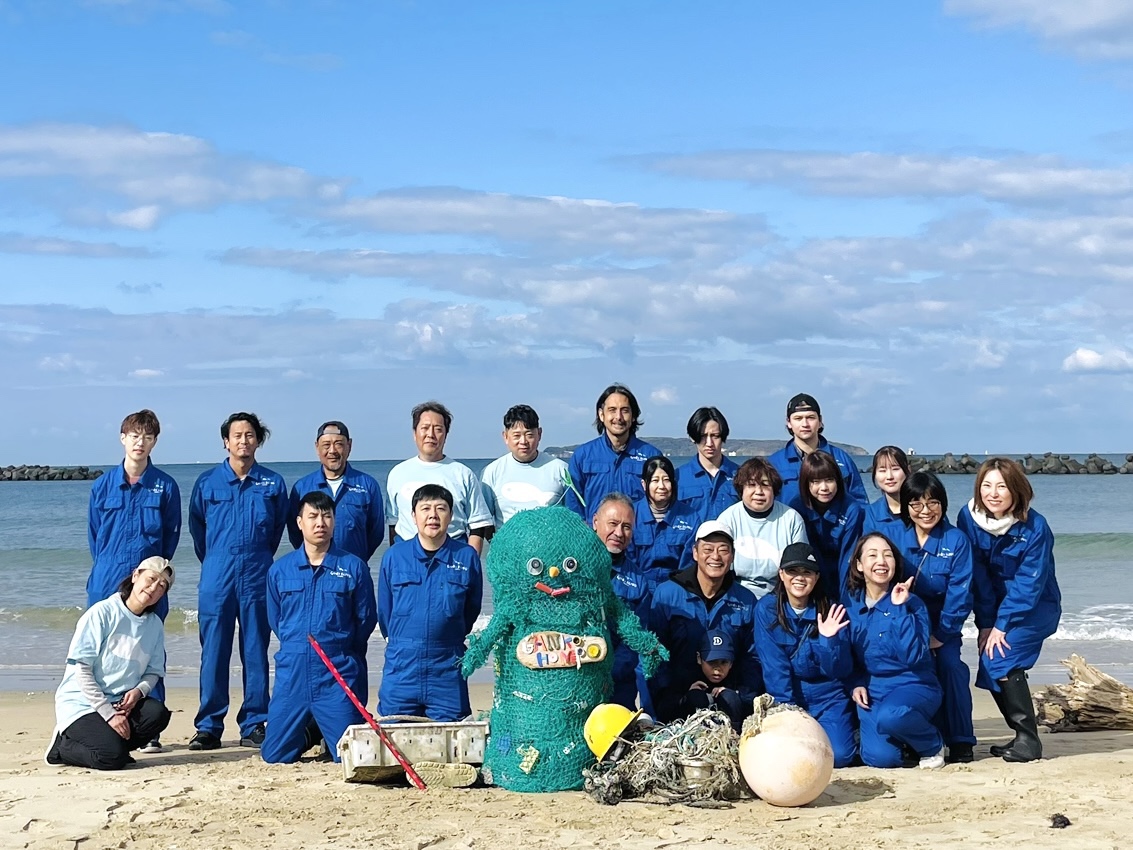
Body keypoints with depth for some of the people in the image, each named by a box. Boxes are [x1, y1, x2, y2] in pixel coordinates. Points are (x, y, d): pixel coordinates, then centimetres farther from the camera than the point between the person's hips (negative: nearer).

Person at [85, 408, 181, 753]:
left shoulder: (165, 486, 2)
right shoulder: (103, 485, 6)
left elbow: (172, 534, 9)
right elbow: (93, 533, 15)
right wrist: (106, 568, 10)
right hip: (107, 583, 1)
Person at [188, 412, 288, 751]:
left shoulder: (273, 484, 6)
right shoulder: (207, 482, 6)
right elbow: (196, 528, 17)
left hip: (256, 580, 0)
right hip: (216, 580, 0)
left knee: (256, 653, 3)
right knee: (213, 653, -1)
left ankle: (254, 726, 9)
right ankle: (208, 728, 4)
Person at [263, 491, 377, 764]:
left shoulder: (354, 567, -1)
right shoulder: (279, 570, 5)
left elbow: (366, 619, 4)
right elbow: (275, 620, 15)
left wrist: (340, 652, 9)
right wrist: (298, 648, 11)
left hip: (338, 674, -2)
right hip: (292, 672, 2)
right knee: (274, 756, 1)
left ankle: (330, 735, 29)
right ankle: (311, 733, 31)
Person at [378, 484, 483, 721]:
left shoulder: (467, 557, -1)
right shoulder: (394, 556, 0)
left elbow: (472, 610, 10)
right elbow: (384, 612, 10)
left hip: (447, 668, 0)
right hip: (401, 667, 0)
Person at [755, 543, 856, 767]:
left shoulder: (830, 611, -5)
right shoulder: (766, 609, -6)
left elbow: (841, 671, -7)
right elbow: (774, 666, -10)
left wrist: (829, 639, -24)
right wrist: (788, 709, -19)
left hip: (828, 695, 0)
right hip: (786, 694, 0)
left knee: (839, 755, -21)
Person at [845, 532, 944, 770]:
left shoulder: (911, 603, -9)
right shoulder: (850, 603, 2)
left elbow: (913, 656, -22)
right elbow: (849, 654, 13)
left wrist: (899, 608, -23)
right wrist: (857, 685, -4)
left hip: (913, 686, -3)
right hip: (871, 690, 3)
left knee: (890, 716, -37)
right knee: (880, 757, -22)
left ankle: (933, 744, -5)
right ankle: (906, 744, 14)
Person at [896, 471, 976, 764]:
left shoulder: (956, 540, -7)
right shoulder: (896, 538, -3)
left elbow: (959, 592, -10)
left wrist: (941, 634, -16)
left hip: (943, 624, -1)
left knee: (949, 664, -20)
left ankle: (960, 742, -11)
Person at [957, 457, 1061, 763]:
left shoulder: (1034, 528, -22)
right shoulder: (969, 518, -12)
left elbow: (1028, 585, -20)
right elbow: (977, 575, -9)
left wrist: (1002, 625, -21)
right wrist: (986, 624, -11)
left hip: (1035, 607, -5)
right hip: (996, 604, 5)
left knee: (1002, 659, -21)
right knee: (990, 666, -1)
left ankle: (1029, 741, -13)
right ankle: (1024, 737, 16)